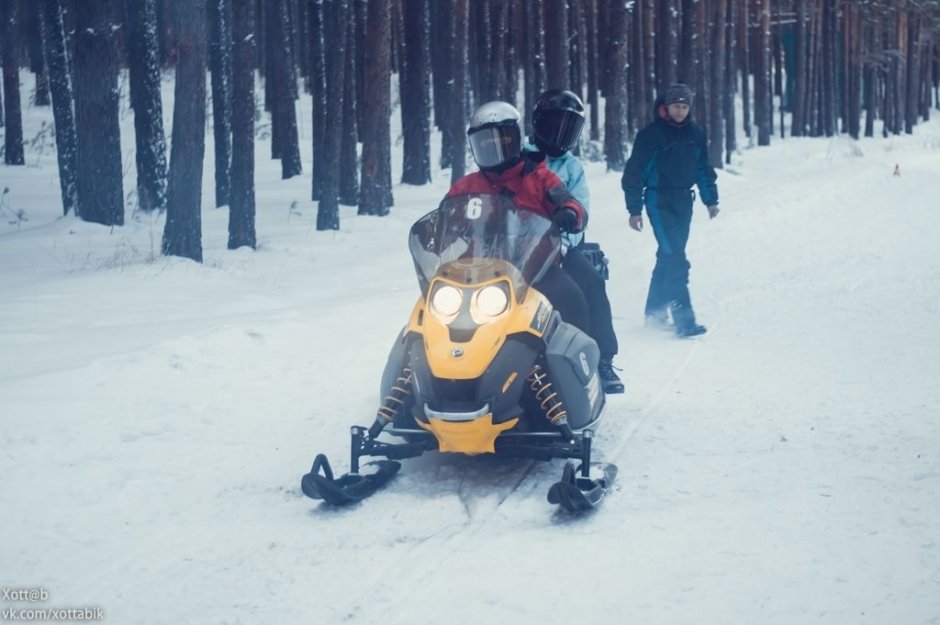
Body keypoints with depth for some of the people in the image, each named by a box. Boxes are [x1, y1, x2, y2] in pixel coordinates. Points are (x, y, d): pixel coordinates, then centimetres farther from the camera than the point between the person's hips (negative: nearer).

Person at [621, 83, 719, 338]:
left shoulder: (695, 135, 8)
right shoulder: (651, 134, -9)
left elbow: (704, 169, 20)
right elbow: (634, 173, -7)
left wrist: (710, 199, 15)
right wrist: (634, 209, -9)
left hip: (684, 202, 6)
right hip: (659, 201, -6)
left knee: (669, 257, 13)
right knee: (675, 259, -16)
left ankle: (655, 312, 26)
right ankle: (684, 320, -21)